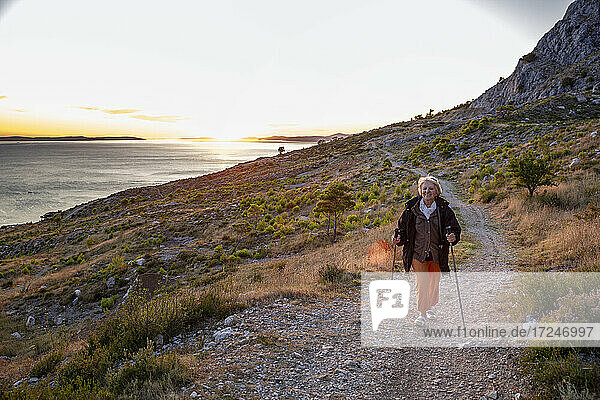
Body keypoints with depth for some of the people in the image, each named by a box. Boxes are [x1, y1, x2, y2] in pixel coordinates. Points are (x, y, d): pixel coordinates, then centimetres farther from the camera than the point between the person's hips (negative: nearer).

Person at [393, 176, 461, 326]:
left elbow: (454, 228, -3)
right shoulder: (412, 209, -5)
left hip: (437, 254, 1)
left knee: (434, 283, 16)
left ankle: (430, 307, 41)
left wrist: (453, 237, -24)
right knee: (421, 283, -7)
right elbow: (402, 226, 5)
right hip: (418, 253, -1)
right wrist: (399, 238, -14)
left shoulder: (443, 209, -5)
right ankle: (422, 313, 6)